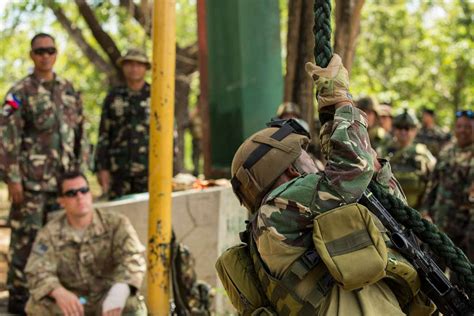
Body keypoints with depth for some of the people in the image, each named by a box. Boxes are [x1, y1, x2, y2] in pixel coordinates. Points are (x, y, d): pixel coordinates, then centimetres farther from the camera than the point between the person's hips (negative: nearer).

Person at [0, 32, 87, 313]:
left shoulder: (69, 90, 13)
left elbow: (80, 133, 17)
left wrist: (80, 169, 11)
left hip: (64, 180, 5)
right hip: (32, 181, -5)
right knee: (26, 238, -4)